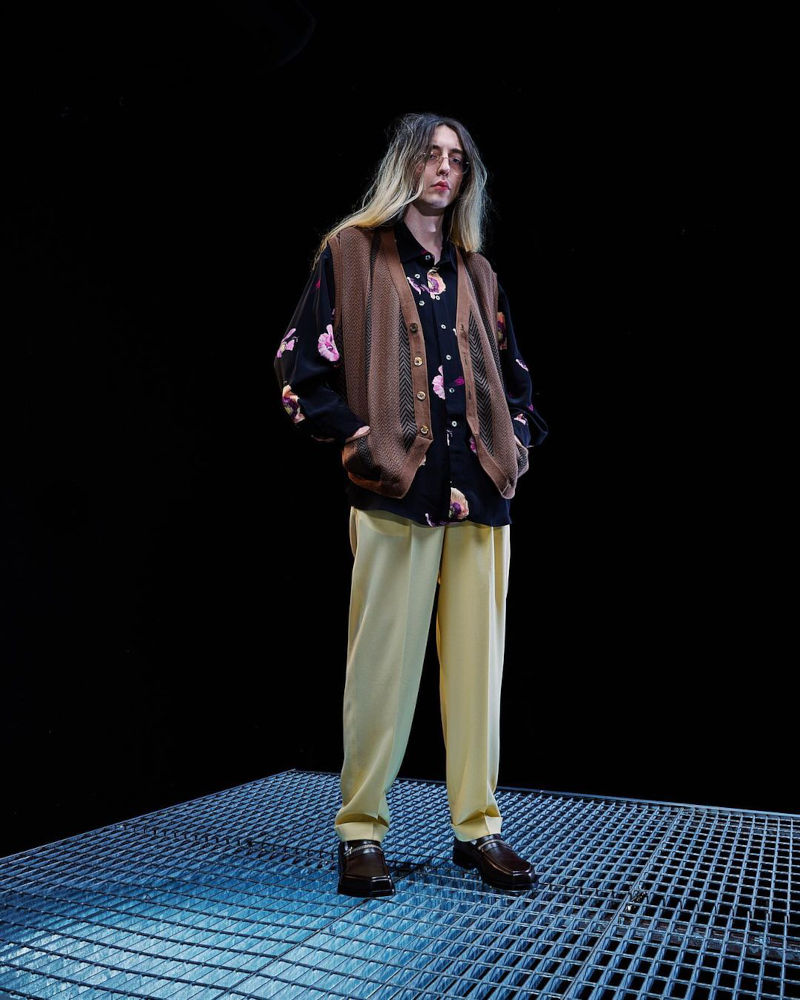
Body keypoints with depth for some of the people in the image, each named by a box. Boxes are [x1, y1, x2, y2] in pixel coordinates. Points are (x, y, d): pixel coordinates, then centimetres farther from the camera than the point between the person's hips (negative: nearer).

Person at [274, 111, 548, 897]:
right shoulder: (351, 252, 9)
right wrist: (357, 437, -8)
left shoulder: (475, 272, 22)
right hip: (395, 488, -4)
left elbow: (512, 372, 26)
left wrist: (518, 441, 11)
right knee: (383, 661, -3)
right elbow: (302, 362, 1)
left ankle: (477, 824, 19)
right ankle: (361, 831, 12)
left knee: (477, 658, 6)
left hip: (481, 488, 5)